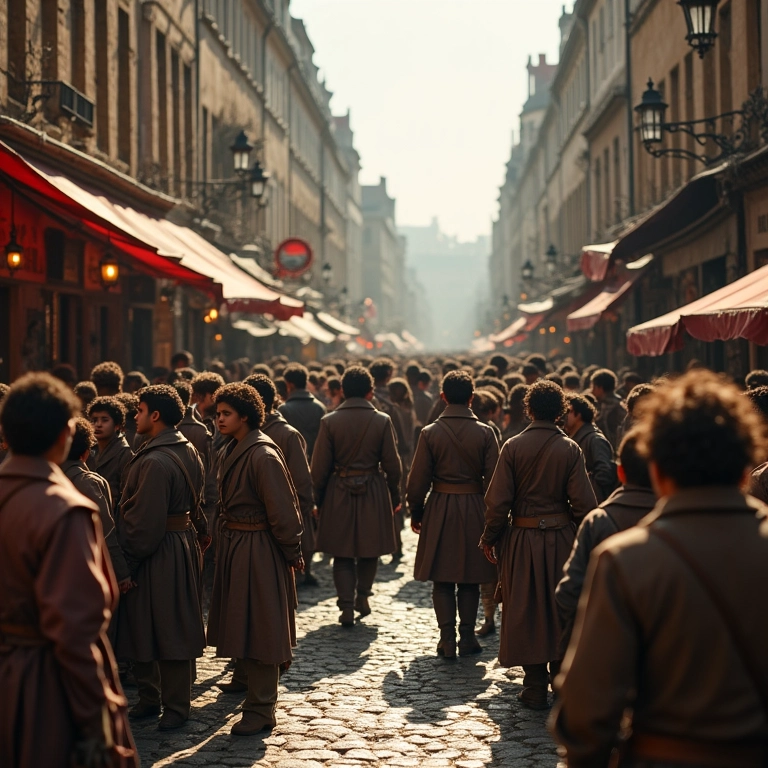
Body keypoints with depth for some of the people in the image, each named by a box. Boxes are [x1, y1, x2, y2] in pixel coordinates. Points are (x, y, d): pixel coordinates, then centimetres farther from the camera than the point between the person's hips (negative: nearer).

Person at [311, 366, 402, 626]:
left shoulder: (329, 422, -5)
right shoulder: (382, 421, -5)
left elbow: (319, 467, -4)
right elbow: (392, 465, -2)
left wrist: (318, 499, 7)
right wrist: (394, 497, 10)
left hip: (338, 494, 0)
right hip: (373, 494, 0)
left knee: (342, 555, 7)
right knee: (369, 550, 18)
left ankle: (346, 607, 0)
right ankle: (362, 596, 23)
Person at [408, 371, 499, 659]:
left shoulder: (430, 433, -6)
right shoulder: (485, 433, -6)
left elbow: (418, 480, -3)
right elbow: (492, 479, -5)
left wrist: (415, 512, 9)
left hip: (439, 509, 0)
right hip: (474, 509, 0)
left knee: (442, 580, 8)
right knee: (470, 580, 11)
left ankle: (447, 640, 7)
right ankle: (467, 638, 14)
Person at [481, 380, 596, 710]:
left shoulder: (513, 446, -7)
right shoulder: (570, 449, -6)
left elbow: (498, 500, -8)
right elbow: (583, 502, -7)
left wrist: (490, 538, 4)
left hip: (523, 539, -1)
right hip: (562, 540, 1)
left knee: (527, 610, 7)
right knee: (561, 610, 14)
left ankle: (535, 688, 10)